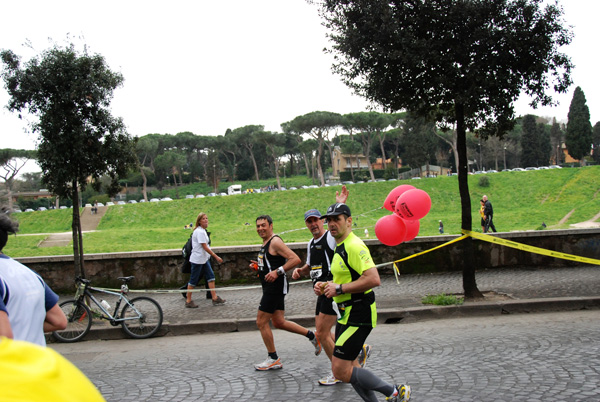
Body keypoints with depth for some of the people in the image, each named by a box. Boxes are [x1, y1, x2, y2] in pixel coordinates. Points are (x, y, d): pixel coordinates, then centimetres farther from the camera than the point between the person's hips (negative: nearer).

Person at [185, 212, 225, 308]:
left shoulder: (203, 231, 10)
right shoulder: (200, 232, -20)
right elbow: (205, 247, -22)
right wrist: (216, 257, -19)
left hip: (204, 259, 9)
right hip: (197, 259, -9)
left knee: (210, 276, 6)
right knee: (193, 279, 0)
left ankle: (214, 298, 8)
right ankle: (188, 301, 10)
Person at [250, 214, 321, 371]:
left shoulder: (275, 242, -15)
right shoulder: (265, 243, 16)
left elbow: (295, 259, -23)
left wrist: (277, 272, -27)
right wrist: (258, 266, 10)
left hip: (276, 286, -10)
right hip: (271, 287, 10)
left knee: (261, 322, -4)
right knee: (279, 322, 14)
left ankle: (273, 360, 8)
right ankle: (312, 336, 25)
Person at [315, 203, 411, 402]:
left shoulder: (354, 246, -18)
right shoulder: (340, 247, 15)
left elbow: (373, 279, -28)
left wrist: (339, 288, -22)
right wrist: (327, 286, 9)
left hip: (358, 315, -10)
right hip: (346, 314, 10)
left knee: (341, 371, -10)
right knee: (347, 369, 13)